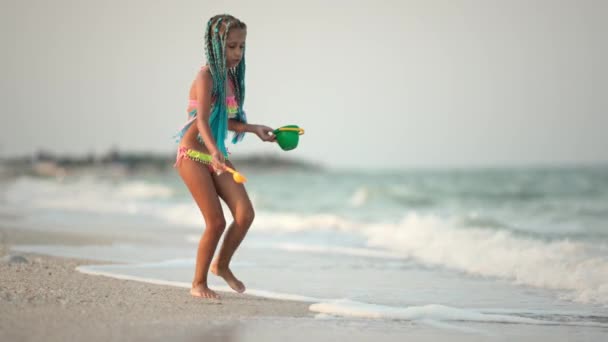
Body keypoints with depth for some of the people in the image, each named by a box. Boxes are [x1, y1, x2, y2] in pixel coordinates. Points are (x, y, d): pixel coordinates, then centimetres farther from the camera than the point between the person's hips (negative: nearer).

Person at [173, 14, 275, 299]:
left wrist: (254, 129, 15)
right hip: (193, 154, -7)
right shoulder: (206, 76, -16)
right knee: (216, 221, -9)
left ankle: (221, 265, 20)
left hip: (216, 155, 7)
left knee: (245, 214, -5)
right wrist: (215, 151, -45)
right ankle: (198, 284, 10)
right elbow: (202, 120, -30)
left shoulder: (230, 77, 8)